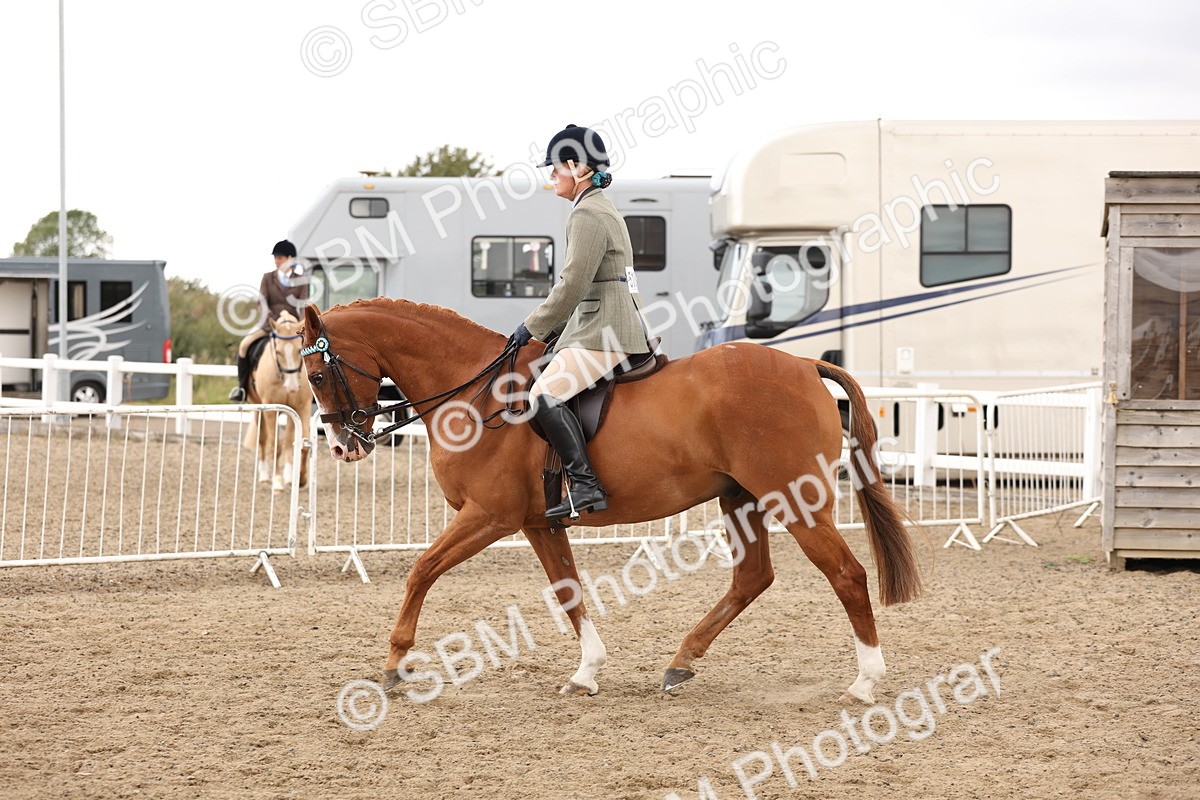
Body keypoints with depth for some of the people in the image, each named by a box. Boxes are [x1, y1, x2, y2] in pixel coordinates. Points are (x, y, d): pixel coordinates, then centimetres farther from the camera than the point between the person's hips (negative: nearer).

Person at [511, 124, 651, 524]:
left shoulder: (588, 215, -11)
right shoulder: (605, 210, 22)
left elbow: (573, 285, -18)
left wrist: (533, 327, -9)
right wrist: (548, 327, 21)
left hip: (605, 333, -12)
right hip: (605, 329, 12)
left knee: (545, 394, -25)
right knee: (548, 392, 18)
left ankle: (585, 486, -32)